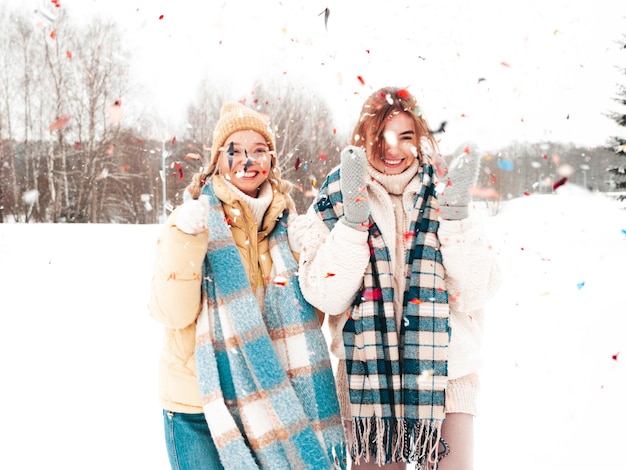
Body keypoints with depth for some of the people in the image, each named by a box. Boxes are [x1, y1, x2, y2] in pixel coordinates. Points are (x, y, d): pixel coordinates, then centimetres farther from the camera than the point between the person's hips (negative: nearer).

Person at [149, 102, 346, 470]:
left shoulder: (288, 224, 5)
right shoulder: (192, 219, -5)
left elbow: (306, 313, 12)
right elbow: (173, 313, -12)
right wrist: (184, 240, -23)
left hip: (271, 400, 3)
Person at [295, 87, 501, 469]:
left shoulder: (441, 194, 4)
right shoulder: (334, 203, 2)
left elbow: (478, 292, -5)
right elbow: (326, 296, -10)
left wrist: (457, 215, -15)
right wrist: (353, 218, -18)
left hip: (445, 373, 1)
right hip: (369, 378, 0)